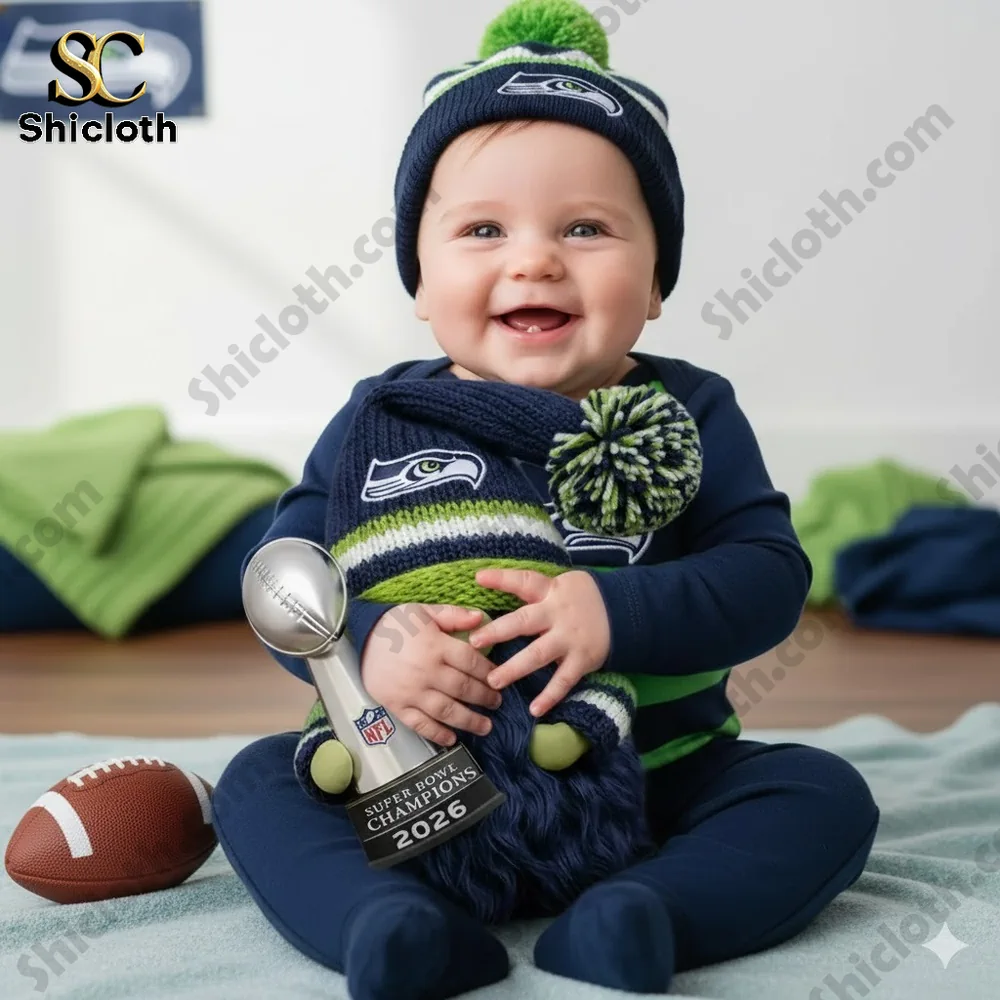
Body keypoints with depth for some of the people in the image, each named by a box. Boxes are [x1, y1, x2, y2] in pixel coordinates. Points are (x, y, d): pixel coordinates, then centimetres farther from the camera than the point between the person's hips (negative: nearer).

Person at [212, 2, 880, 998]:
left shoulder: (688, 414, -5)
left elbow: (769, 572, -14)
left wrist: (617, 613, -31)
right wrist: (367, 640, -31)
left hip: (655, 777, 0)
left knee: (826, 794, -17)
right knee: (258, 779, -14)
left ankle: (639, 917, -33)